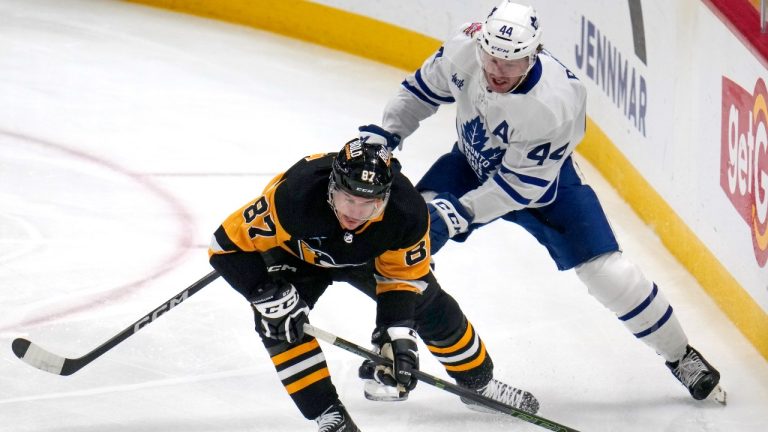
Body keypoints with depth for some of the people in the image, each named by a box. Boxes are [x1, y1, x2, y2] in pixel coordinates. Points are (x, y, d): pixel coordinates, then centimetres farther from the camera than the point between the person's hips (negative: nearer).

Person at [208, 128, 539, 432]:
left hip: (370, 254, 2)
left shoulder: (407, 211, -36)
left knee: (432, 308, 6)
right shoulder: (294, 195, -45)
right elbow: (229, 244, -36)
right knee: (278, 321, -26)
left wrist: (396, 333, -31)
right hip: (297, 253, -2)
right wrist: (271, 295, -39)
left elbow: (402, 276, -20)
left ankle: (479, 383, 33)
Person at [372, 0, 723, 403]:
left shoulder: (557, 102, -39)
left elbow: (523, 184, -32)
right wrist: (386, 134, -10)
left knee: (605, 269, -9)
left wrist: (460, 214, -37)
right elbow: (424, 88, -4)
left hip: (543, 177, -4)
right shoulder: (462, 51, -28)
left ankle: (680, 355, 11)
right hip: (473, 163, 4)